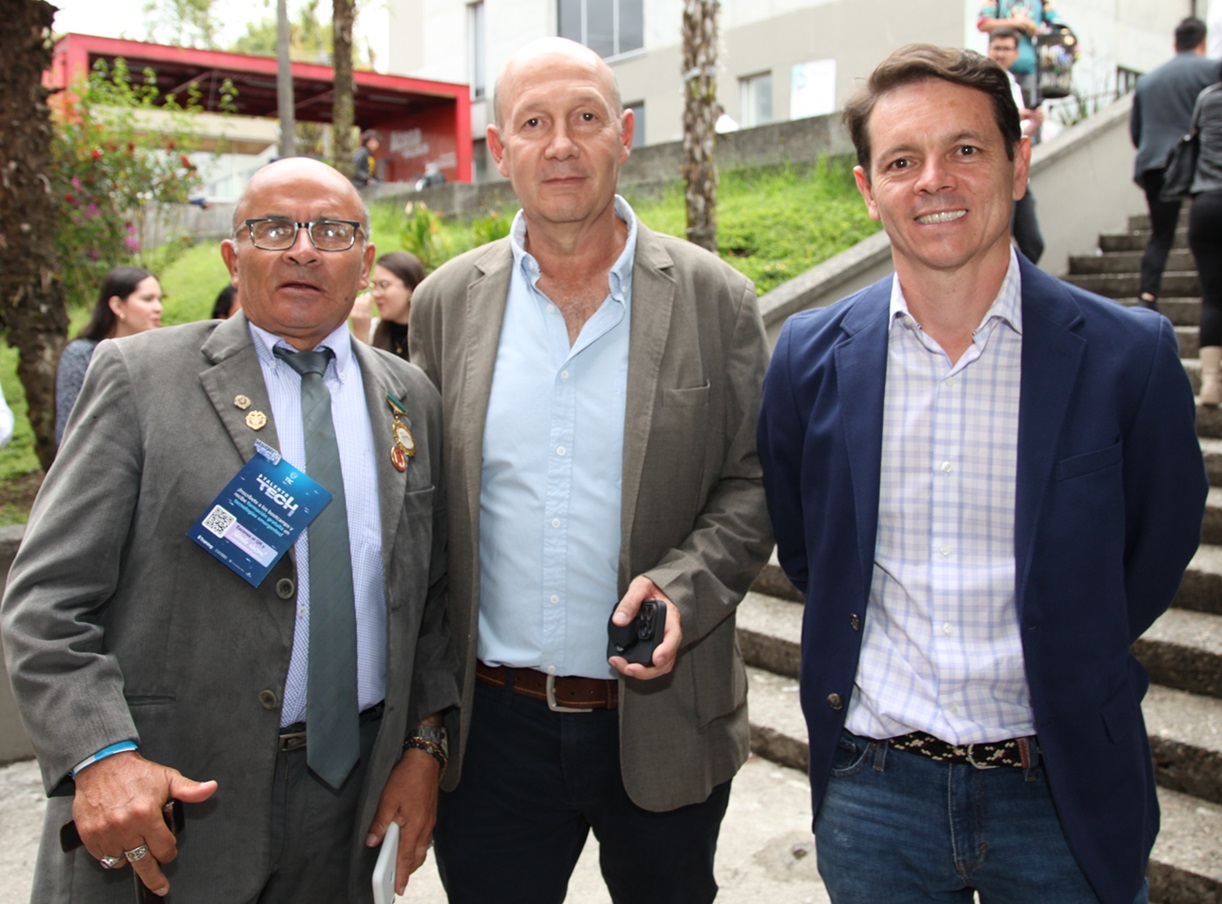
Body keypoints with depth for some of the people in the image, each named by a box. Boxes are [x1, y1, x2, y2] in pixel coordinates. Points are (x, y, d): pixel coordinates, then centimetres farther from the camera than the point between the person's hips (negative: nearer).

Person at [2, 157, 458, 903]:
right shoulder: (141, 378, -5)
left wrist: (425, 743, 0)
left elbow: (430, 594, 8)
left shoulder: (411, 398, 6)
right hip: (170, 794, -3)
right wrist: (100, 755, -19)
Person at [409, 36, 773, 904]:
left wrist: (683, 586, -18)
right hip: (492, 725, 1)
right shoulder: (447, 302, 2)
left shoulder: (716, 300, -4)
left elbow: (754, 482, 0)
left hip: (662, 724, 0)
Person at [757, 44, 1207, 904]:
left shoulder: (1129, 354, -11)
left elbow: (1156, 550, 3)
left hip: (1066, 797, 0)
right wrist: (873, 656, 8)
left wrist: (1067, 671, 8)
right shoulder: (810, 355, -6)